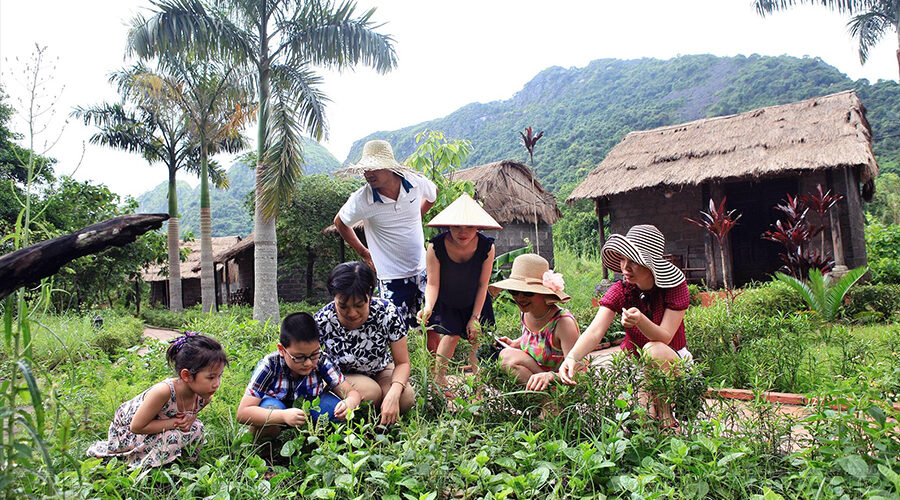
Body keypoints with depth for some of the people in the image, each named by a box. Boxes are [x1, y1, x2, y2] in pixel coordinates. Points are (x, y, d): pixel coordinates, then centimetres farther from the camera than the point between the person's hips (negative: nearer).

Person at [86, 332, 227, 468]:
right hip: (126, 429, -5)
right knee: (172, 438, -27)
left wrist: (191, 417, -20)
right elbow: (136, 427, -28)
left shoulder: (204, 397, -20)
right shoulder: (163, 391, -40)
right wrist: (175, 422, -31)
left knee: (196, 428, -15)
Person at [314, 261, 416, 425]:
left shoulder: (387, 312, -25)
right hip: (342, 376, -1)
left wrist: (394, 393, -38)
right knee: (371, 392, -32)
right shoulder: (322, 321, -27)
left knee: (406, 399, -26)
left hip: (380, 370, 2)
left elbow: (402, 362, -17)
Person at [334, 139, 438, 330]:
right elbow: (340, 222, 5)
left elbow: (433, 194, 17)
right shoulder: (361, 200, -16)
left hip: (423, 270, 3)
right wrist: (363, 252, 6)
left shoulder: (416, 182, -9)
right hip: (392, 278, -3)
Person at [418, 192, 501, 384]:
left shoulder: (486, 247, -25)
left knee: (475, 335, 1)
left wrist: (475, 317, -12)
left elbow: (482, 285, -15)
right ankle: (439, 377, 5)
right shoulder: (436, 247, -30)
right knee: (452, 334, -11)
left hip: (474, 301, 2)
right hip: (445, 302, -2)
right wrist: (428, 307, -45)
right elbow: (432, 284, -27)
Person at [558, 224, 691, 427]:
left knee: (654, 349, -35)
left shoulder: (675, 286, -16)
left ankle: (665, 417, -14)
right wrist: (572, 357, -45)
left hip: (673, 361, -2)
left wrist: (640, 320, -45)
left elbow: (665, 337, -24)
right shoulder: (619, 291, -12)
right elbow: (595, 331, -25)